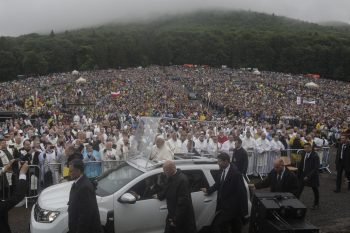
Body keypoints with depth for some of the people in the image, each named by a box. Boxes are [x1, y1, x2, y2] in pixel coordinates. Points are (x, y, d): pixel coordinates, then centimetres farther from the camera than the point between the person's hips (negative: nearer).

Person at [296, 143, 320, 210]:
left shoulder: (315, 156, -20)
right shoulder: (304, 153, 0)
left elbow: (316, 168, -22)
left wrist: (308, 176, -25)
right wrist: (299, 173, 5)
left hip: (312, 176, -5)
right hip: (303, 174, 5)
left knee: (315, 190, 14)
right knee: (299, 189, 4)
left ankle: (316, 205, 30)